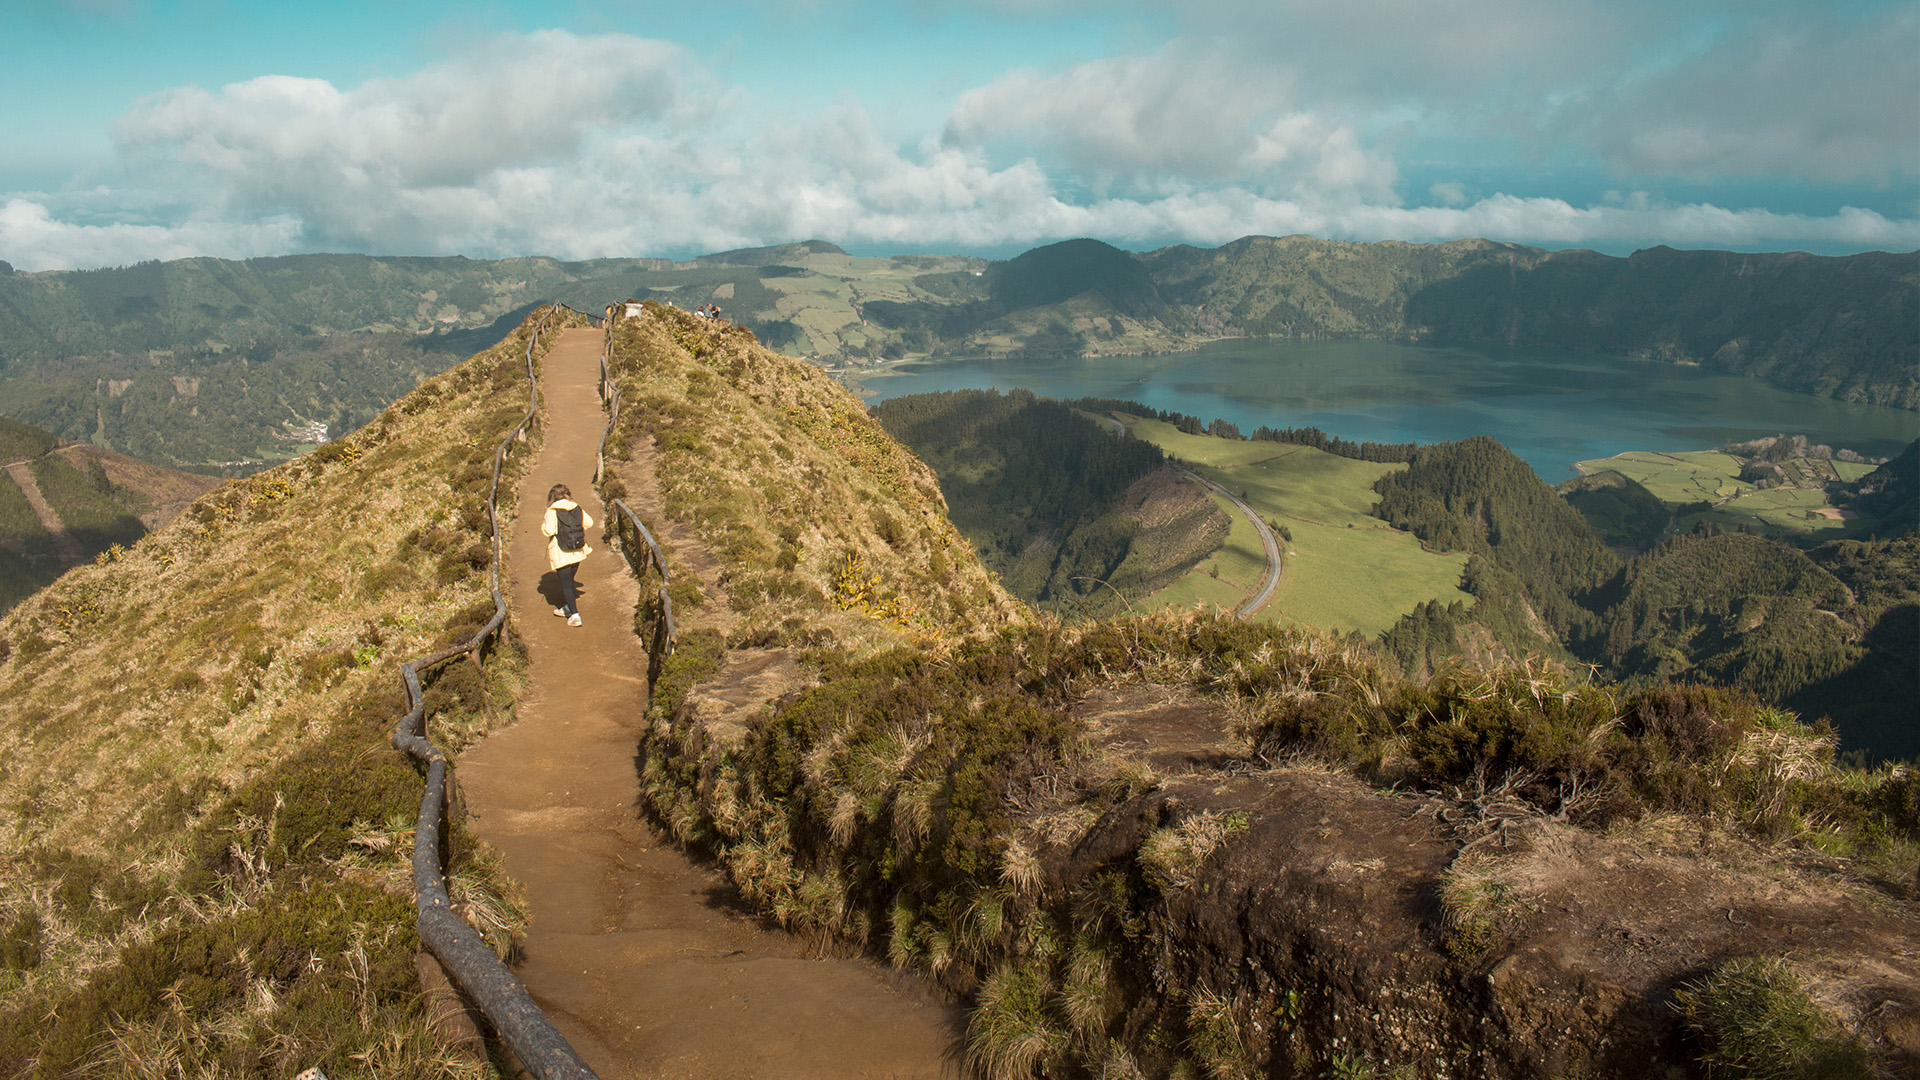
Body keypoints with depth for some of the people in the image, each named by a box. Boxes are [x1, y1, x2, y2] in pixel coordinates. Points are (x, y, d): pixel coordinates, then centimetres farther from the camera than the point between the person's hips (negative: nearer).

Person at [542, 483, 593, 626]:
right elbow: (589, 523, 1)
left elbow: (549, 531, -20)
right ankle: (566, 608, 37)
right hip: (577, 551, 5)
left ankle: (575, 615, -6)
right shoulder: (577, 508, 0)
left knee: (565, 583, 1)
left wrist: (543, 526, 2)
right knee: (569, 579, 23)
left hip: (560, 553, -5)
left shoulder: (552, 511, -13)